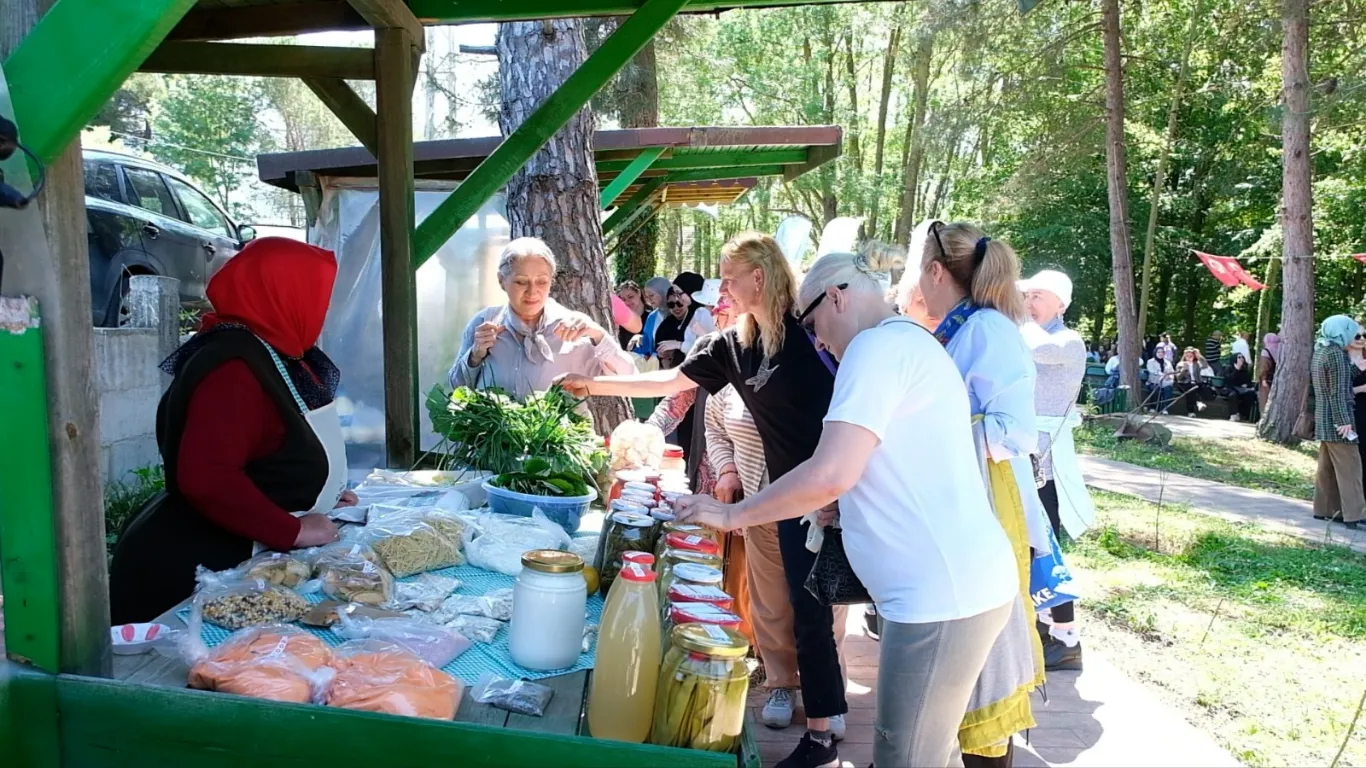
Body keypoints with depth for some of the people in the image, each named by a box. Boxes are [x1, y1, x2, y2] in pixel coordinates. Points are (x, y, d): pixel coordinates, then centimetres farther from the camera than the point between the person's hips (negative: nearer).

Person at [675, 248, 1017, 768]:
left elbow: (831, 473, -22)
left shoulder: (878, 345, -13)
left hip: (941, 594, -10)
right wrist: (844, 505, 21)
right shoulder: (908, 343, 18)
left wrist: (731, 516, -11)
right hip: (957, 584, 10)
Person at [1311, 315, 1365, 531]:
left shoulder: (1319, 351, 12)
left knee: (1327, 466, 12)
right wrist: (1344, 420, -19)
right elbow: (1338, 391, -18)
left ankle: (1323, 509, 16)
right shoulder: (1336, 353, -15)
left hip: (1323, 418, 9)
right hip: (1336, 419, -9)